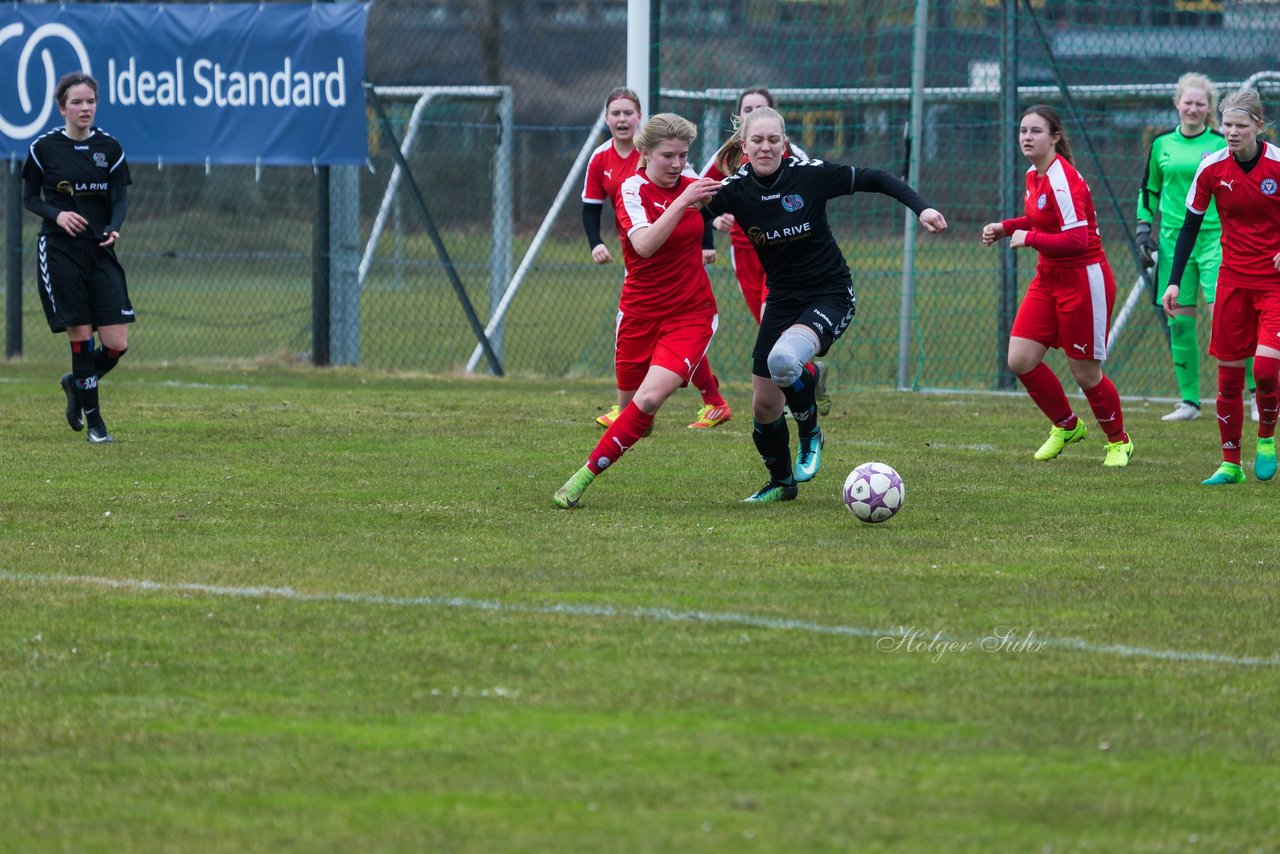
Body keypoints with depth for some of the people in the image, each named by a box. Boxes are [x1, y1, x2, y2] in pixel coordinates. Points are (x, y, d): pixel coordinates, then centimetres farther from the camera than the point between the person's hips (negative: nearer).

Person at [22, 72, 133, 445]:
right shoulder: (44, 147, -1)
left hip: (100, 252, 2)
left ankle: (76, 384, 27)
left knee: (117, 344, -5)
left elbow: (121, 199, 2)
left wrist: (113, 228, -19)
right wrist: (57, 214, -12)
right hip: (59, 252, -2)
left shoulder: (110, 147, 3)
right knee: (80, 336, -6)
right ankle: (94, 420, 8)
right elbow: (29, 197, 8)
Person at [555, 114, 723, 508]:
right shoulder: (632, 191, -13)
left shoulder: (690, 181, 1)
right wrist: (684, 201, -39)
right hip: (640, 311, -1)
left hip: (691, 315, 1)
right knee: (631, 401, 9)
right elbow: (645, 245, -33)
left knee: (649, 400, -18)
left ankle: (583, 479, -13)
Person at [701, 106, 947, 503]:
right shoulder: (734, 189, -8)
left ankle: (810, 433, -5)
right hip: (782, 299, 4)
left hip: (830, 295, -4)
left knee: (784, 360, -34)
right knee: (764, 406, 5)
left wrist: (920, 207, -15)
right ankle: (781, 482, 33)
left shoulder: (810, 174, -14)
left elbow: (874, 179, -6)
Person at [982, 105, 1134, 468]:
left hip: (1083, 280, -9)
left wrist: (1029, 238, -19)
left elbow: (1076, 239, -28)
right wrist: (1005, 227, 7)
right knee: (1020, 360, 1)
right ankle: (1066, 426, 23)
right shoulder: (1034, 176, 6)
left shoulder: (1062, 180, -22)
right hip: (1049, 278, 9)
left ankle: (1118, 441, 24)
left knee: (1084, 372, 1)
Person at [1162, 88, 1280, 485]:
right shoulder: (1212, 168, -5)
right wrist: (1174, 281, -3)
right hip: (1233, 280, 3)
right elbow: (1190, 226, 3)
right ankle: (1230, 463, 13)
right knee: (1229, 375, 2)